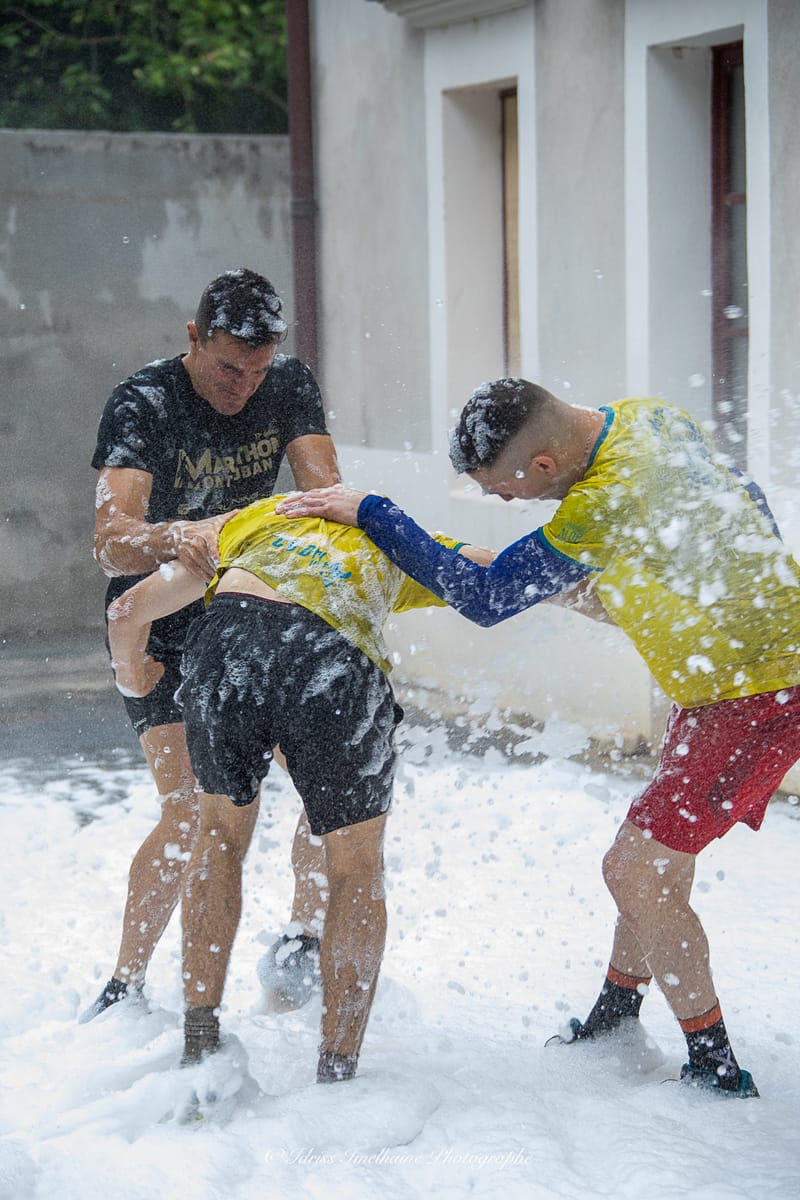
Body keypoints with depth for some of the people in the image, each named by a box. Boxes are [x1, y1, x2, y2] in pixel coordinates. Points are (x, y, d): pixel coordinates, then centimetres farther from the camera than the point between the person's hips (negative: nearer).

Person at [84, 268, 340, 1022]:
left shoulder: (290, 386, -6)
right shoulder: (142, 406, -22)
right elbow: (111, 545, -35)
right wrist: (177, 539, -58)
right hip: (160, 628, -5)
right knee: (188, 811, -18)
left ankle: (302, 945, 14)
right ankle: (125, 987, -4)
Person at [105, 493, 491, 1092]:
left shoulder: (253, 519, 39)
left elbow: (127, 611, 36)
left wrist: (132, 674, 56)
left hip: (226, 640, 1)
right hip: (338, 669, -1)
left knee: (222, 834, 28)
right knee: (359, 868, 21)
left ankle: (198, 1049, 27)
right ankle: (336, 1075, 20)